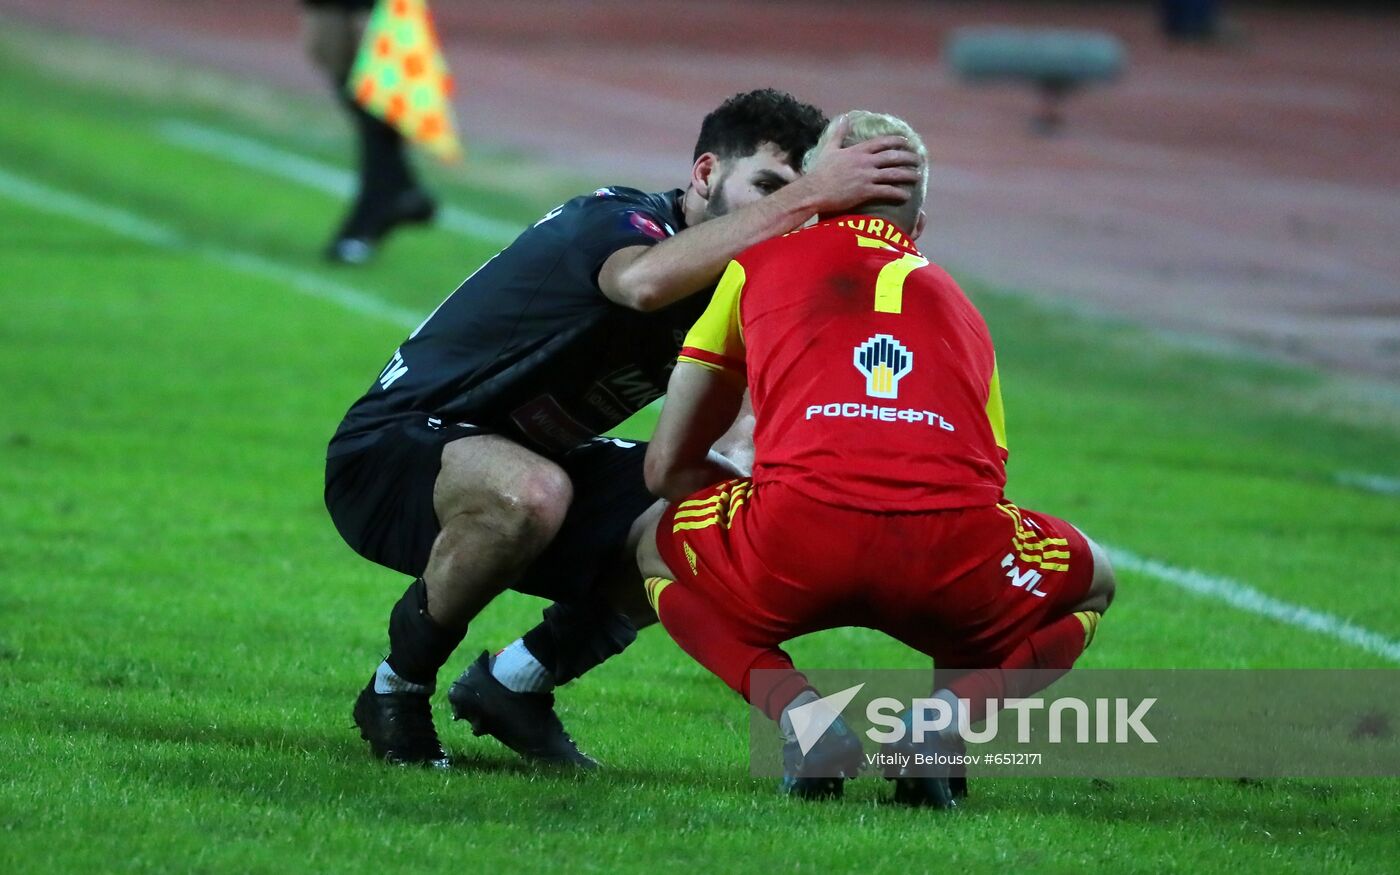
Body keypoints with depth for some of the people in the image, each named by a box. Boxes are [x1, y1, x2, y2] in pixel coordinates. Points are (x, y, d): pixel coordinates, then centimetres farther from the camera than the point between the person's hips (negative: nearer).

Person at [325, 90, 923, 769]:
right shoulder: (611, 222, -23)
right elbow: (645, 280, -50)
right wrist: (803, 197, -50)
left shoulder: (722, 278, 3)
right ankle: (396, 692, -15)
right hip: (388, 453, -9)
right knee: (530, 493, -40)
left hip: (523, 455, 9)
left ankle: (516, 684, 5)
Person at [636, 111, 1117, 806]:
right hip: (951, 548, 1)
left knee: (658, 546, 33)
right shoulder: (956, 304, 32)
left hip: (798, 540, -1)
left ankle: (798, 715, 4)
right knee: (1089, 584, 35)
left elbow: (667, 467, 28)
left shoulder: (756, 266, 26)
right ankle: (946, 712, 3)